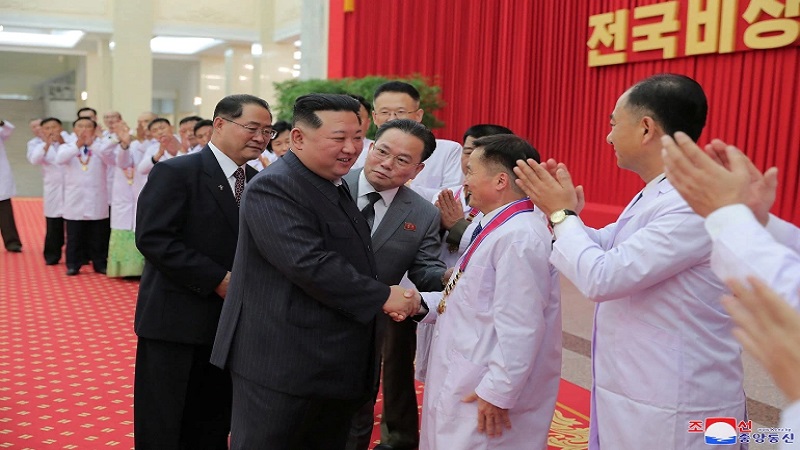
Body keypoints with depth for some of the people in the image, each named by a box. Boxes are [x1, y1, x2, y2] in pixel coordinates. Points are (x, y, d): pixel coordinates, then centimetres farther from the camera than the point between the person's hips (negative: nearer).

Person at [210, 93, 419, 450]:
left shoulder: (336, 187, 14)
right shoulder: (273, 188, -16)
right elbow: (309, 264, -27)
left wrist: (392, 296, 3)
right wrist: (383, 297, -18)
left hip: (336, 365, 9)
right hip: (283, 366, -9)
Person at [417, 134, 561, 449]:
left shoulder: (519, 237, -23)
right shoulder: (498, 228, 9)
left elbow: (520, 330, -25)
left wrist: (497, 393, -21)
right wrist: (424, 306, 8)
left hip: (482, 396, -9)